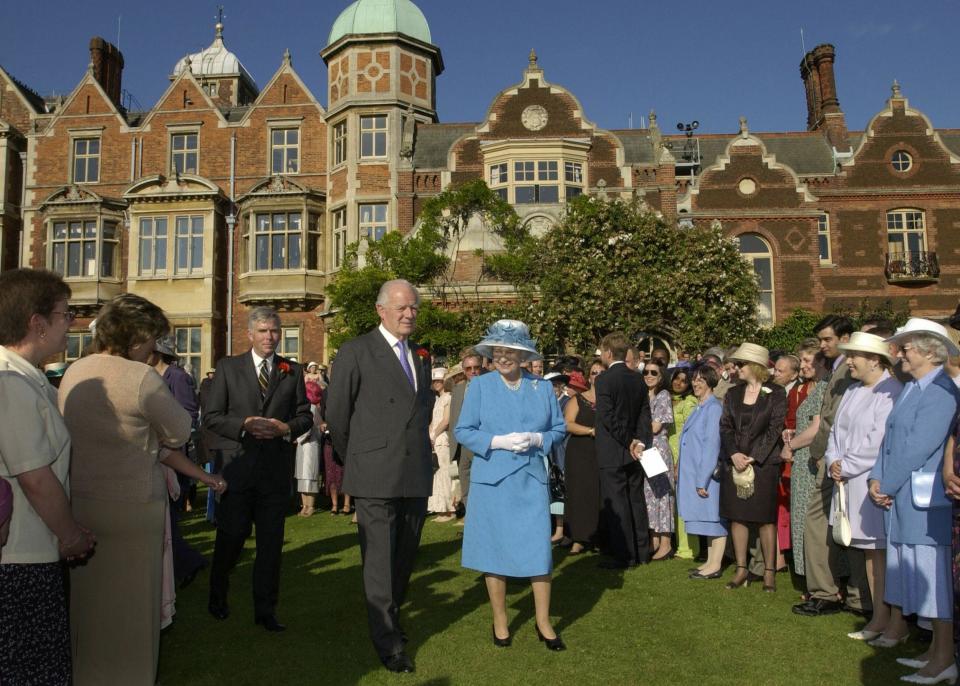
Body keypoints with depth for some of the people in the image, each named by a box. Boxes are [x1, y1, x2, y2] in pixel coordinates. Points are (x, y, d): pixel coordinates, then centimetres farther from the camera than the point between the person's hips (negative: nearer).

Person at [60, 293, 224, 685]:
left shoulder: (73, 374, 6)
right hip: (131, 508, -7)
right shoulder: (140, 378, -19)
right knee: (130, 608, 8)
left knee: (88, 601, 21)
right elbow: (178, 433, -6)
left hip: (79, 503, 7)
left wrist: (196, 473, 10)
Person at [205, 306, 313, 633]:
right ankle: (217, 597, 34)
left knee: (271, 543, 8)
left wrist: (286, 428, -13)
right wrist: (244, 425, -17)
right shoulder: (228, 367, 3)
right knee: (230, 539, 8)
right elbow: (212, 417, -1)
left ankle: (265, 610, 20)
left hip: (277, 469, 2)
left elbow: (305, 416, 7)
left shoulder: (293, 371, 8)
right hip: (238, 467, -1)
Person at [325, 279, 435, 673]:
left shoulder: (421, 356, 13)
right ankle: (388, 641, 13)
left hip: (417, 475, 6)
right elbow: (337, 415, -1)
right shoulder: (356, 351, -5)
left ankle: (392, 616, 36)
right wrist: (355, 462, 6)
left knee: (405, 557, 16)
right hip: (377, 477, -5)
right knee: (380, 561, 1)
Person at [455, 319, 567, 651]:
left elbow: (559, 429, 10)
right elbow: (463, 431, -2)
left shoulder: (542, 388, 6)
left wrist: (536, 439, -11)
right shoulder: (479, 386, 0)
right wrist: (498, 442, -15)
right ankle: (500, 622, 24)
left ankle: (544, 623, 19)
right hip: (492, 480, -1)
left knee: (539, 549, 1)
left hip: (532, 480, 1)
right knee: (495, 551, 7)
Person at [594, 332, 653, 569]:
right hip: (634, 450, 7)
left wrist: (629, 442, -11)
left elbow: (608, 418, -18)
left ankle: (623, 555, 5)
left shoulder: (604, 380, -14)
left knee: (616, 503, 0)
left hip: (612, 452, -7)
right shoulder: (638, 379, 7)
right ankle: (641, 552, 22)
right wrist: (639, 442, -1)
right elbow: (645, 414, 5)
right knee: (636, 500, 14)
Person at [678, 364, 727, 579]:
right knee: (707, 518, 12)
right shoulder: (699, 408, 13)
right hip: (694, 472, 9)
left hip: (708, 472, -9)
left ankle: (715, 566, 5)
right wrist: (682, 472, 13)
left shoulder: (713, 408, -14)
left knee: (713, 516, -1)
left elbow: (712, 445, -18)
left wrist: (702, 480, -19)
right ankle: (711, 562, 19)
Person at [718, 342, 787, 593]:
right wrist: (734, 454, -11)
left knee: (765, 518, 1)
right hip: (734, 463, 4)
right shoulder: (732, 394, 10)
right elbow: (725, 426, 5)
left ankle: (769, 571, 11)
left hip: (764, 464, -4)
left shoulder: (776, 393, -2)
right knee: (737, 516, 6)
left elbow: (775, 429, -8)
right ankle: (741, 569, 15)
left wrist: (752, 458, -13)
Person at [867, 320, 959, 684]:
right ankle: (896, 627, 26)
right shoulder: (910, 389, 13)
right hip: (897, 498, 9)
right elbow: (889, 438, 12)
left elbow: (918, 448, -18)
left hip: (925, 501, -8)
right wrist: (877, 480, 1)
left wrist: (888, 486, -11)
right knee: (901, 566, 14)